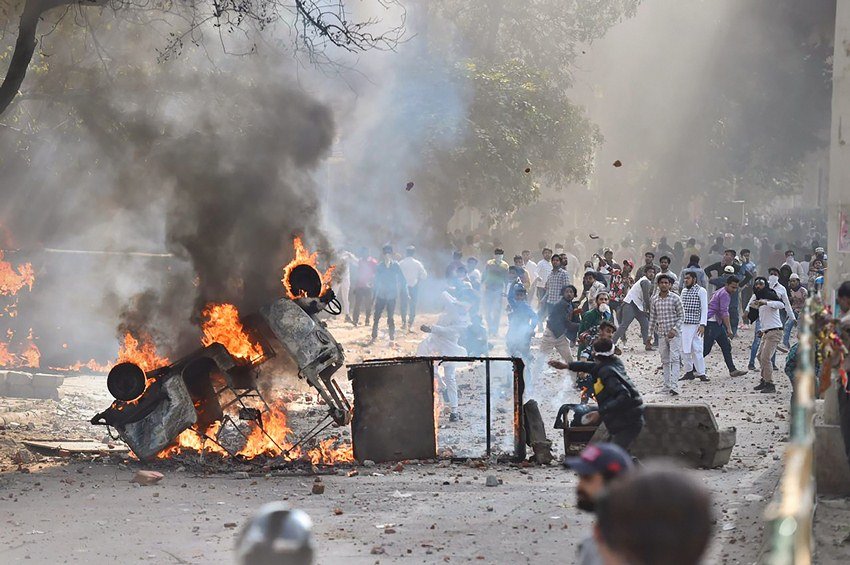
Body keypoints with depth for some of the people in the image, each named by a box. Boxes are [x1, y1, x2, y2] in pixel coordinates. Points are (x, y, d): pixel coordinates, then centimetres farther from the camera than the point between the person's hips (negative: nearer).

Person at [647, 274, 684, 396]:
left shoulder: (675, 298, -6)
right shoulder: (654, 300, 5)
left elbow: (681, 316, -3)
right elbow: (652, 317, 12)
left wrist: (674, 329, -15)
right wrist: (650, 334, 11)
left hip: (674, 333, -4)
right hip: (661, 333, 4)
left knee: (674, 358, -13)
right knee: (665, 360, 9)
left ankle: (674, 386, -20)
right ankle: (667, 385, 16)